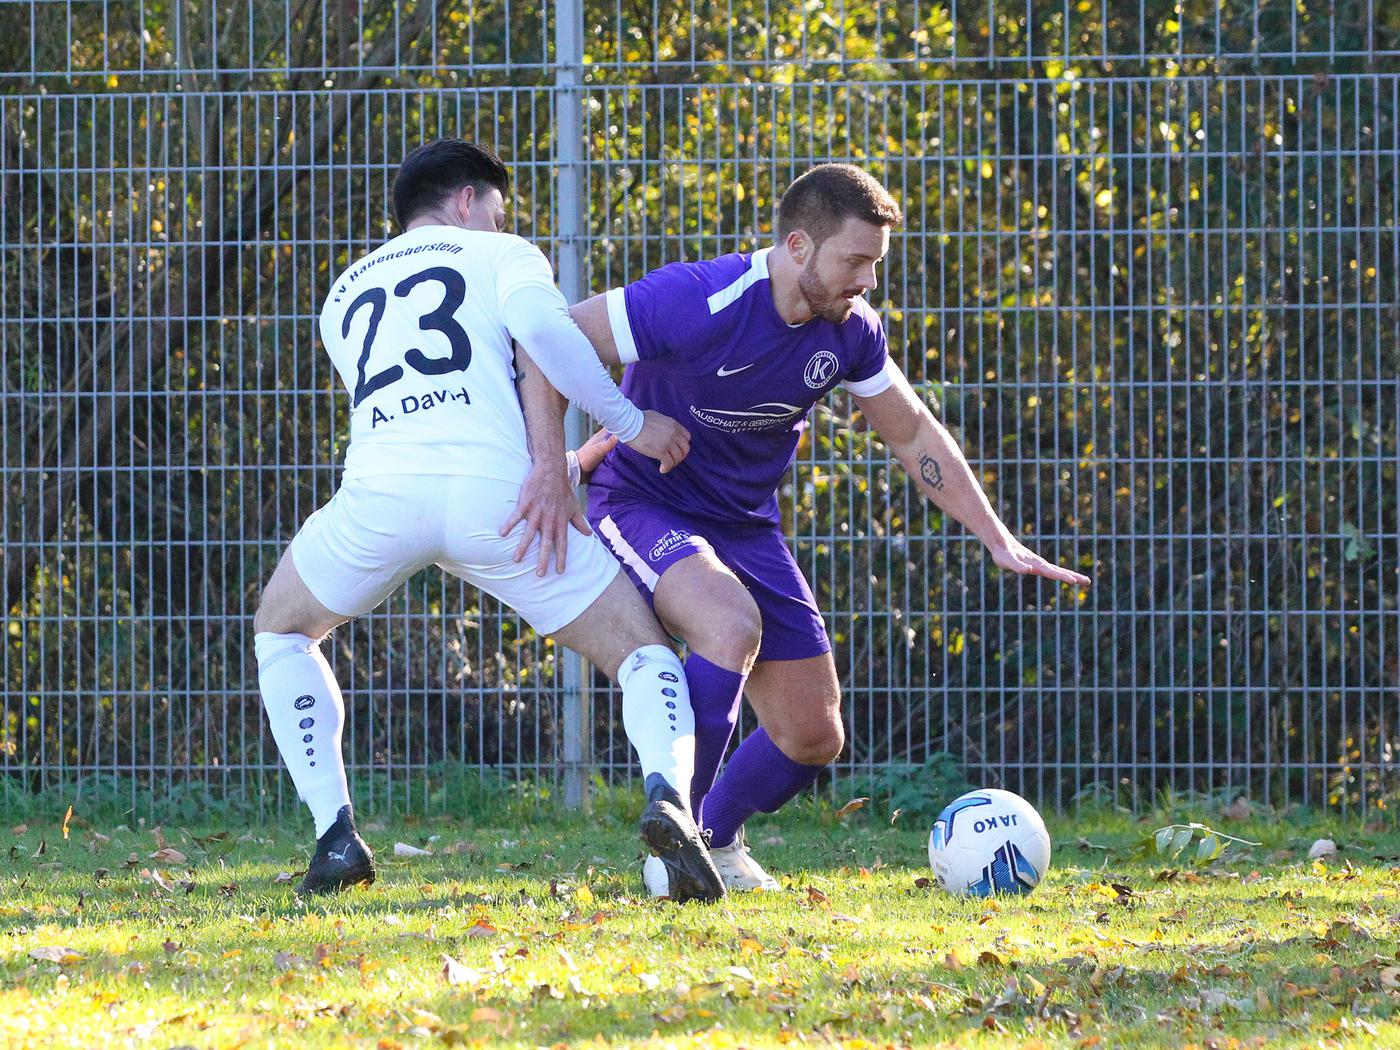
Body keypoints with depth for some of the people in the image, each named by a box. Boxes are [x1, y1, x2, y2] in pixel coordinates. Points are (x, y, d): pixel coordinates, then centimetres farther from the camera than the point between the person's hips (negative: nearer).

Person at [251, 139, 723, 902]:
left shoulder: (346, 295, 34)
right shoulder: (501, 255, 20)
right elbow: (538, 327, -4)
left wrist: (548, 459, 40)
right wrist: (631, 424, 0)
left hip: (381, 492, 2)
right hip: (492, 487, -2)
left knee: (282, 631, 31)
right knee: (642, 654, 10)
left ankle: (335, 838, 17)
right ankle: (668, 796, -21)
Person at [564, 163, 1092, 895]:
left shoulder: (849, 331, -7)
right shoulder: (696, 304, -28)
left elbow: (913, 434, 8)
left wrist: (998, 540, 5)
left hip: (746, 525, 7)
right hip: (645, 508, -7)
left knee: (814, 737, 4)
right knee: (733, 624, -37)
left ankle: (716, 839, 35)